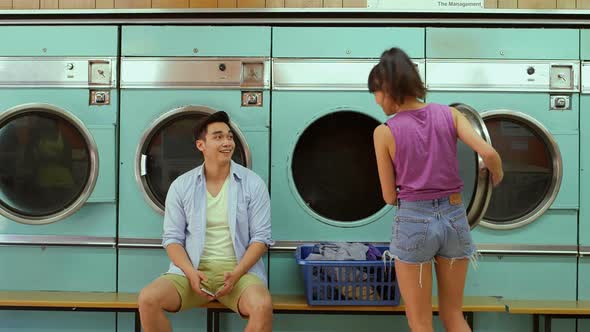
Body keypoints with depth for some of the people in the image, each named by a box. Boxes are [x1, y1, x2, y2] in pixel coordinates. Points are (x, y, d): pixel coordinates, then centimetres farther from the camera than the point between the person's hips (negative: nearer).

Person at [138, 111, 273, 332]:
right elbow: (173, 237, 4)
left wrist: (236, 274, -16)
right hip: (192, 269, 2)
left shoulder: (252, 184, 0)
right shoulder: (181, 186, 4)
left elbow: (260, 237, -1)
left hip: (239, 269, -1)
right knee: (148, 299, -23)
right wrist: (190, 272, -14)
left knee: (262, 306, -31)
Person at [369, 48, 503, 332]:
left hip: (413, 222, -3)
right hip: (454, 218, 4)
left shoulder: (385, 132, -8)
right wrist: (497, 175, 9)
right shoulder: (449, 114, -1)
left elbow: (390, 196, -3)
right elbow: (489, 153, -12)